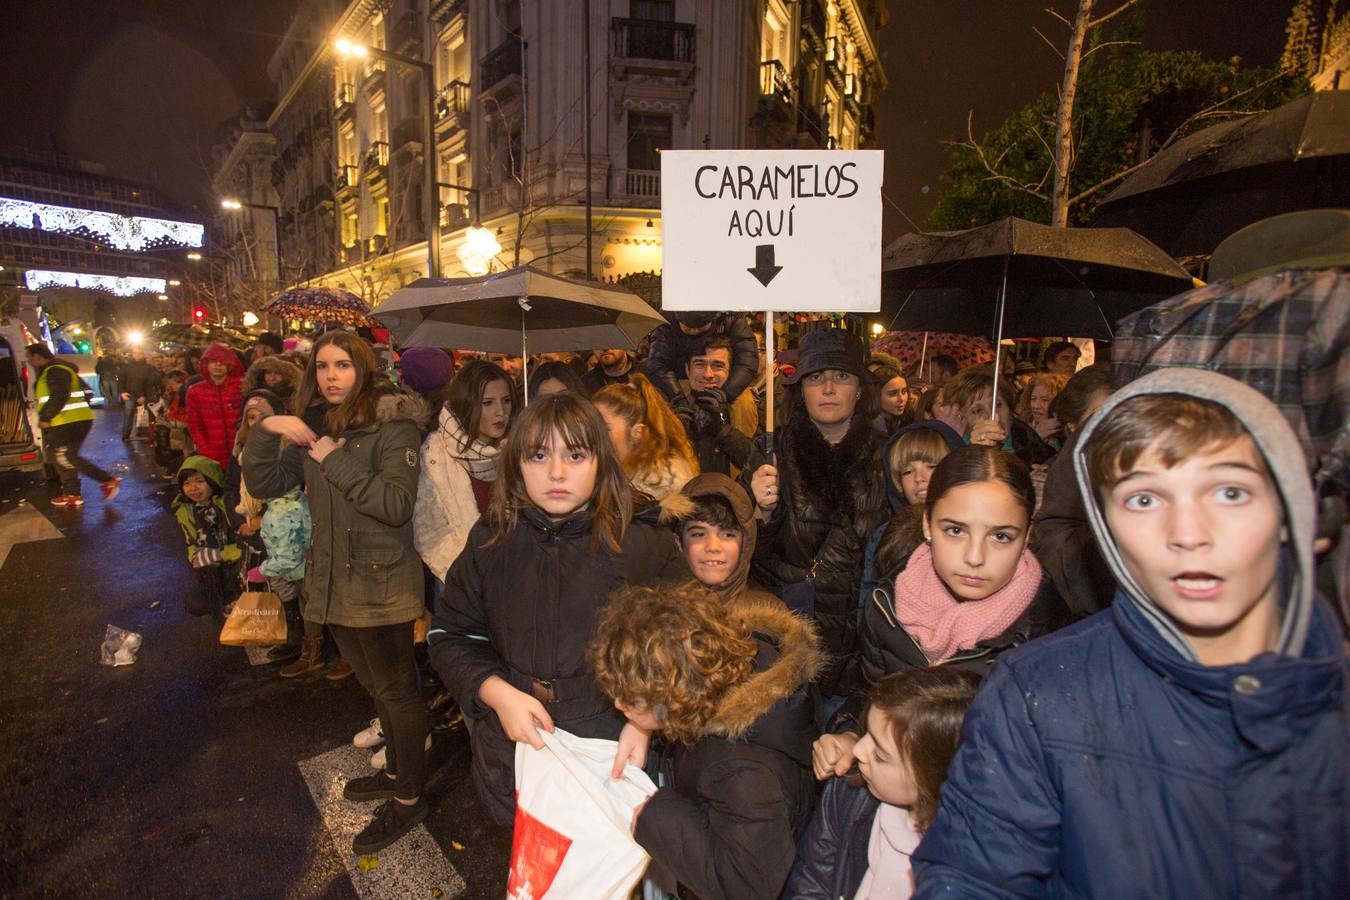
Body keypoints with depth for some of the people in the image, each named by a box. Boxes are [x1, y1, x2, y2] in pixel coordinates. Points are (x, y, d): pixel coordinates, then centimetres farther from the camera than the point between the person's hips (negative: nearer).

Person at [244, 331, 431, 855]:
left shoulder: (393, 424, -15)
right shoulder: (313, 427, 8)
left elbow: (396, 504, -24)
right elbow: (264, 485, 4)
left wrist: (335, 461, -23)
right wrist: (265, 430, -10)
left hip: (381, 585, -7)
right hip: (334, 583, 8)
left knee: (395, 689, 6)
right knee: (376, 685, 22)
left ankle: (408, 798, 24)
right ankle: (397, 770, 42)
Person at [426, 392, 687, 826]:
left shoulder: (647, 546, -11)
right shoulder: (491, 540, -2)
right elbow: (449, 635, 4)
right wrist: (497, 693, -11)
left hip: (611, 758, -2)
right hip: (511, 757, 3)